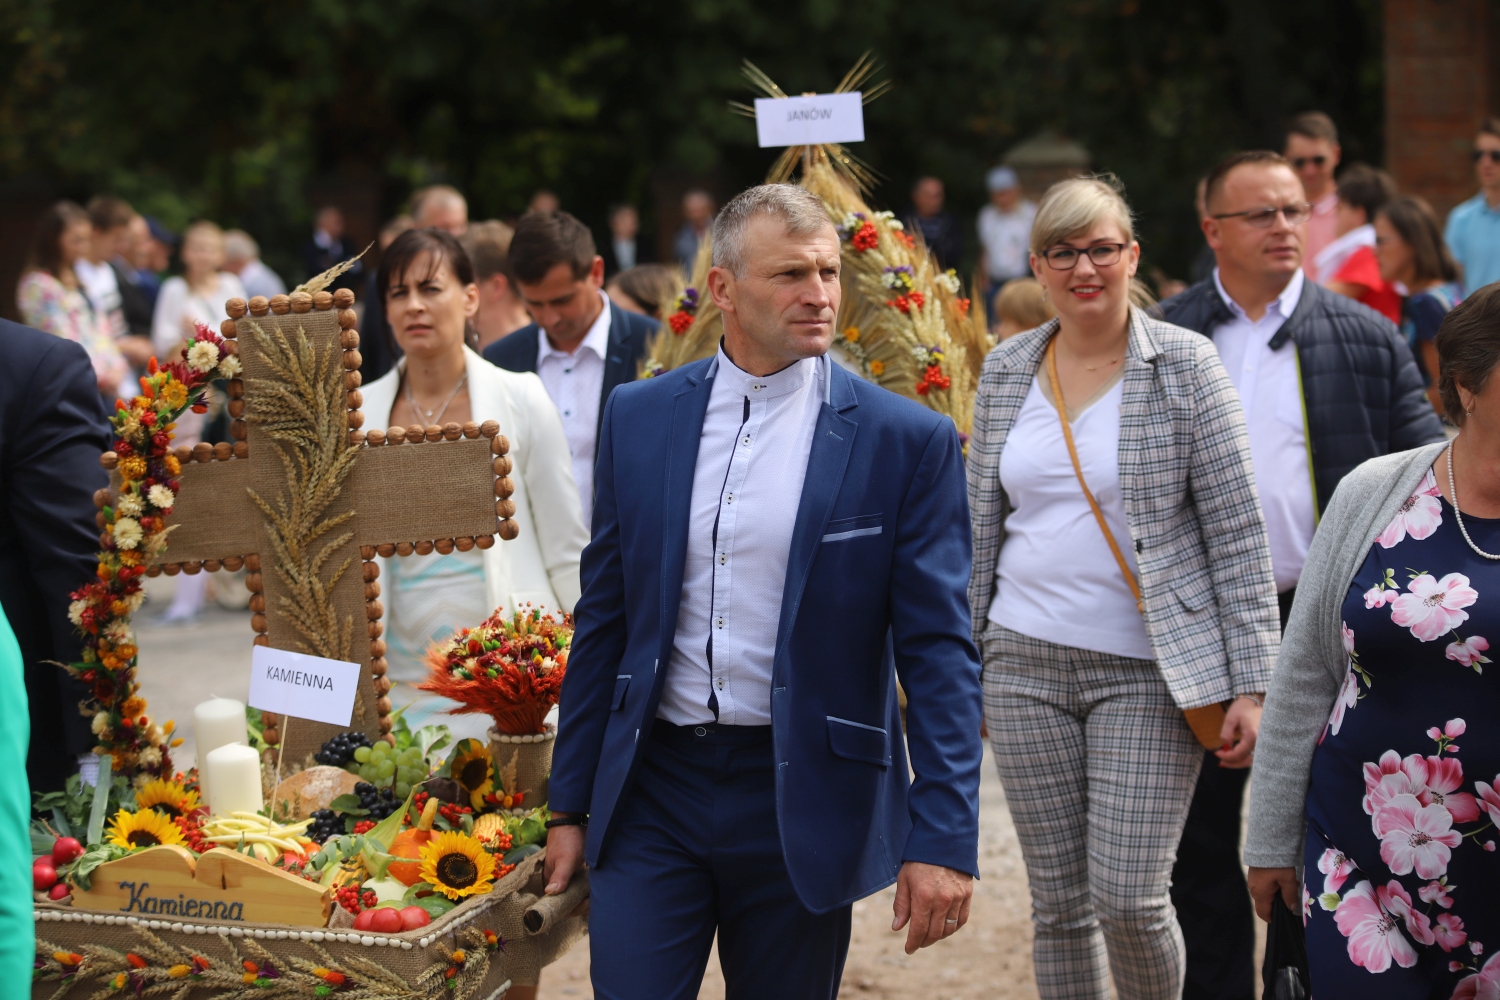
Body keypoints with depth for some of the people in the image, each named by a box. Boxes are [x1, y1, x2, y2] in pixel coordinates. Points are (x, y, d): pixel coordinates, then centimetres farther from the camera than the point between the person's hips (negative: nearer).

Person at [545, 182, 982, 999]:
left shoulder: (906, 441, -5)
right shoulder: (639, 418, 4)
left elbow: (938, 651, -7)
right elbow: (603, 617, 9)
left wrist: (942, 838, -13)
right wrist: (570, 806, 9)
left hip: (800, 803, -2)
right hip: (651, 789, 2)